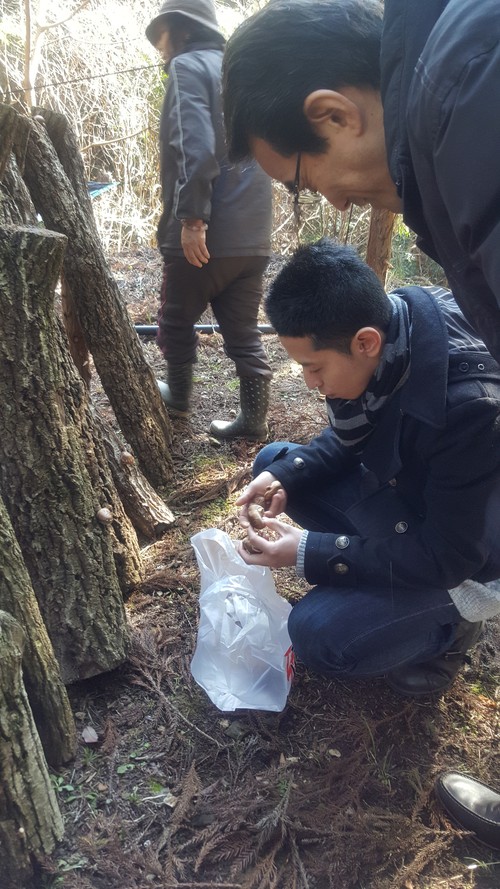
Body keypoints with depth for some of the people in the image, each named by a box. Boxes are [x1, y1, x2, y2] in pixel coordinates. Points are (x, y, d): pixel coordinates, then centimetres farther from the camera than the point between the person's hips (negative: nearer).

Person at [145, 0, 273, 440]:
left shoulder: (188, 66, -2)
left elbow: (195, 146, -19)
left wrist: (191, 216, -23)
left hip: (207, 231, -7)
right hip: (252, 233, 7)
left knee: (177, 320, 13)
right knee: (244, 330, 9)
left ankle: (179, 395, 29)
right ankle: (253, 419, 10)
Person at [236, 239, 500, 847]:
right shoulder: (385, 322, -15)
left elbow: (448, 556, -28)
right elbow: (347, 441, 2)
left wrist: (312, 554, -27)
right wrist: (284, 477, -16)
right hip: (402, 486, 8)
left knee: (317, 636, -22)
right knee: (273, 461, 4)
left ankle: (444, 628, 6)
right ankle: (371, 585, 10)